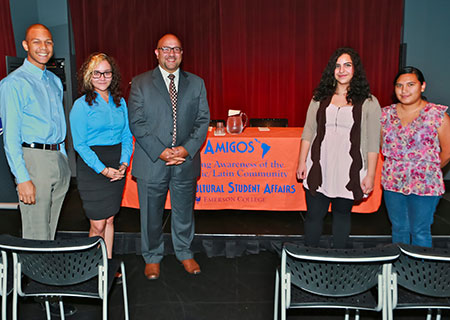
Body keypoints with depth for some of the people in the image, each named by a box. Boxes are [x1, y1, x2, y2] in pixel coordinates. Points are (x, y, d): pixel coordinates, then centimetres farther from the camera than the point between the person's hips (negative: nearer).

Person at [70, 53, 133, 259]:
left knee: (110, 220, 13)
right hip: (92, 168, -4)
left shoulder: (119, 102, 9)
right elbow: (80, 145, -9)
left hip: (117, 168, 5)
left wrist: (124, 164, -5)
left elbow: (127, 136, 11)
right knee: (98, 224, -1)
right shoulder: (81, 105, -6)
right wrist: (103, 170, -16)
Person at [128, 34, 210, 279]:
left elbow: (203, 120, 3)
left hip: (186, 160, 2)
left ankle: (184, 253, 36)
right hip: (151, 161, -1)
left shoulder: (196, 83, 7)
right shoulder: (140, 83, 1)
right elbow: (136, 123, -6)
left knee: (184, 211, 14)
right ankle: (152, 257, 31)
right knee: (151, 214, 11)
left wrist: (187, 148, -12)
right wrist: (160, 151, -16)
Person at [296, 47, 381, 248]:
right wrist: (302, 162, 4)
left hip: (348, 172, -2)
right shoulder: (320, 98, 6)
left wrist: (370, 175, -5)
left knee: (342, 215, 13)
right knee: (314, 215, 7)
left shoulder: (368, 103, -2)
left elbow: (373, 144, -3)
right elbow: (308, 132, 8)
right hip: (319, 169, 2)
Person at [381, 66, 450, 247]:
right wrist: (396, 167, 6)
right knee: (398, 229, 16)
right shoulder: (386, 114, 2)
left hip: (424, 185, -4)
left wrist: (428, 170, 2)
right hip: (392, 183, 4)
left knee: (420, 232, 6)